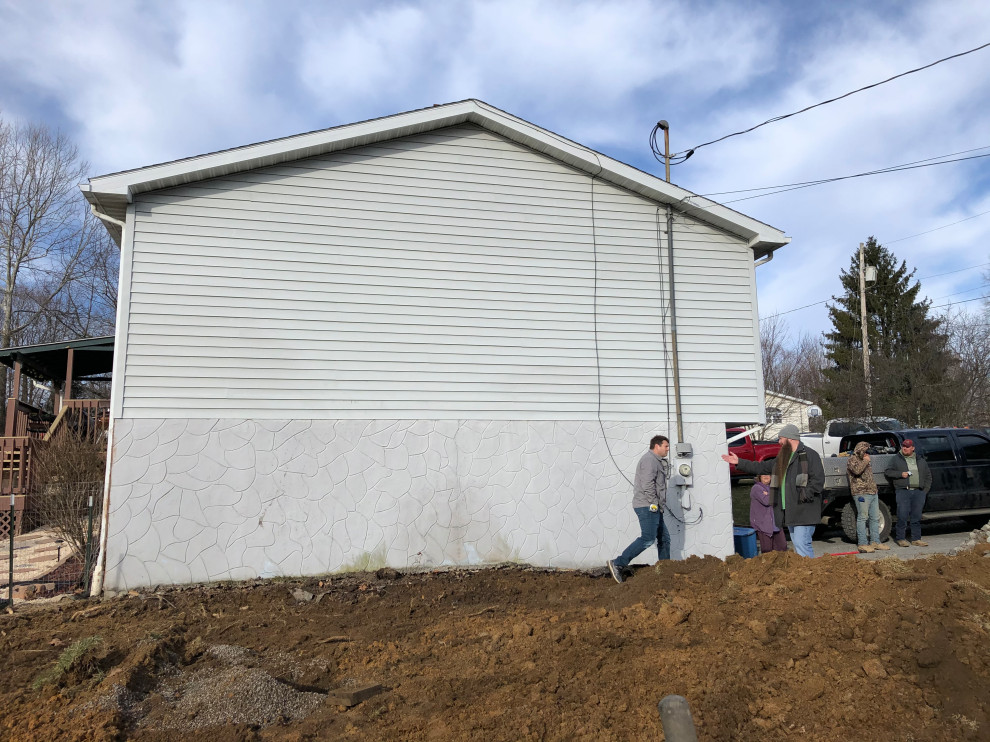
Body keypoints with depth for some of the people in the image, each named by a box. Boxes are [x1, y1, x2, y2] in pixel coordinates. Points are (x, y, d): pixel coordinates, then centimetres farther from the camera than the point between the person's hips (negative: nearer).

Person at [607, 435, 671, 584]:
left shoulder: (656, 461, 23)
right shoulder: (649, 459, -11)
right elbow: (647, 484, -20)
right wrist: (654, 503, -16)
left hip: (654, 508, 11)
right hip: (647, 506, -11)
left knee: (664, 538, 11)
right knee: (648, 538, -16)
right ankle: (618, 563, -15)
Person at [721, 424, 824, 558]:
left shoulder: (809, 455, -7)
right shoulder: (782, 458, 20)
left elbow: (818, 479, -13)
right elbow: (762, 467, 26)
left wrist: (804, 496, -18)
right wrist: (739, 462, 25)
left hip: (804, 511, -9)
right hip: (789, 512, 9)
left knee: (801, 543, -14)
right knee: (796, 543, 11)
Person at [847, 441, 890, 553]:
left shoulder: (865, 461, 23)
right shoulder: (852, 460, -5)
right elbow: (857, 470, -26)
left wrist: (875, 487, 23)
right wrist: (865, 461, -12)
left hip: (873, 493, 9)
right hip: (861, 493, -9)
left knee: (875, 518, 10)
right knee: (862, 518, -8)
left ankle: (875, 542, 17)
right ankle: (863, 544, -7)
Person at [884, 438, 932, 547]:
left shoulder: (921, 460, 17)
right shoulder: (896, 459, 8)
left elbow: (928, 475, 20)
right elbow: (887, 472, 5)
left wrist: (926, 489, 9)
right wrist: (900, 474, -10)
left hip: (919, 492, 3)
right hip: (903, 491, -3)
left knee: (917, 516, 5)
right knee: (902, 516, -7)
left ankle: (916, 539, 13)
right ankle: (901, 539, 1)